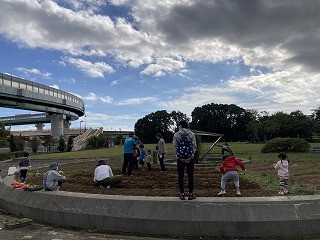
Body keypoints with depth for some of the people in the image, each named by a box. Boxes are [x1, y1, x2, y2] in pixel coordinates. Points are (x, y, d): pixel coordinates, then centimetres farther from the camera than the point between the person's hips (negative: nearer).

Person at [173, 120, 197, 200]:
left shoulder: (176, 135, -2)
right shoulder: (191, 134, 1)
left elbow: (175, 147, -5)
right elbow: (194, 146, -4)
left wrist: (179, 157, -4)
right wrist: (191, 157, -4)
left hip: (180, 158, -1)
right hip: (189, 158, 1)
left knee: (180, 176, 7)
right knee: (190, 176, 8)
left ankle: (182, 194, 10)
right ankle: (191, 194, 12)